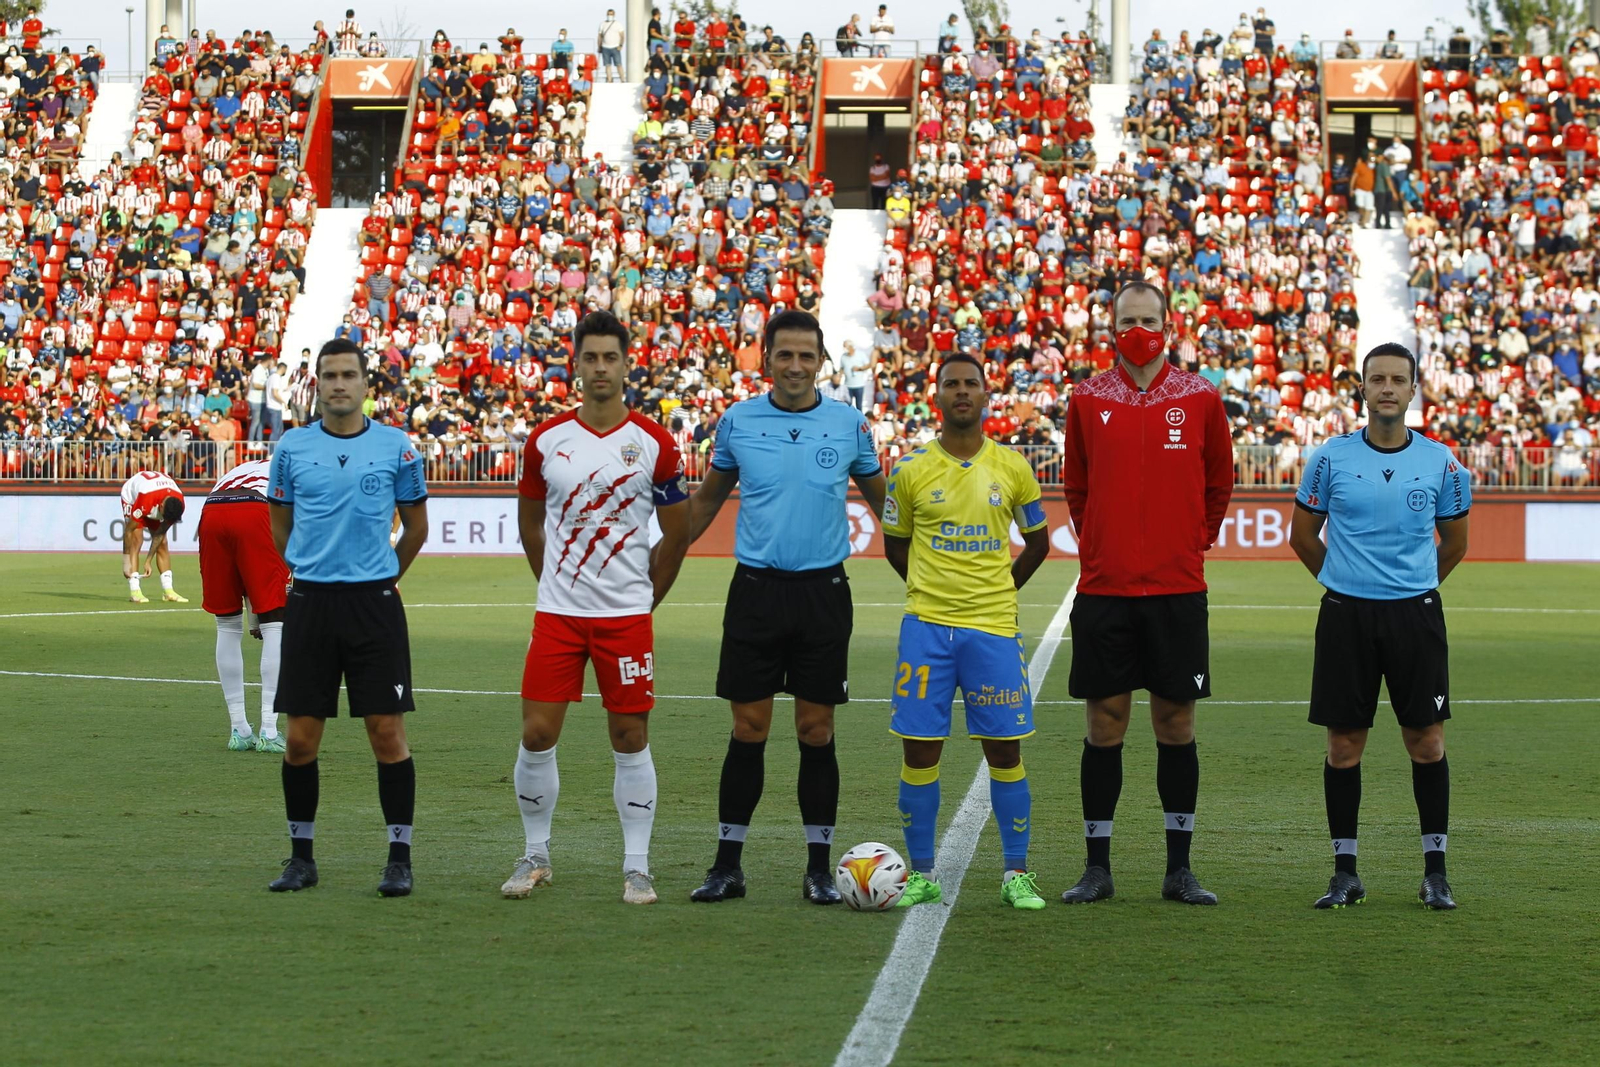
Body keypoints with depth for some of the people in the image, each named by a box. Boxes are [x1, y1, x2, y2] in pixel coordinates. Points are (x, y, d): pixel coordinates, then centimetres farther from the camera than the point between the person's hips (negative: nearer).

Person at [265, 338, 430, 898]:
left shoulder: (396, 446, 1)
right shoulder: (292, 447, 5)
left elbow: (416, 524, 12)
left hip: (375, 604, -1)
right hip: (309, 604, 1)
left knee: (387, 731, -4)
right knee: (301, 737, 2)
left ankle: (399, 857, 5)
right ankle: (301, 856, 15)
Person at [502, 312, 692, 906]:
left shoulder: (655, 444, -2)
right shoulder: (545, 441, 3)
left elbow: (677, 532, 5)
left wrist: (644, 597, 7)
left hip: (627, 616, -2)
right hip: (557, 613, 2)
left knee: (630, 739, 1)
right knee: (537, 735, -1)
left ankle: (637, 868, 9)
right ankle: (536, 856, 15)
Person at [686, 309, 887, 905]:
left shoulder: (850, 425, 2)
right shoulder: (738, 421, 3)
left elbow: (882, 501, 14)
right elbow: (706, 500, 16)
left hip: (823, 590, 0)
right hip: (755, 588, 0)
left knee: (816, 731, 2)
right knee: (748, 730, 1)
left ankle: (818, 868, 10)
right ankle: (727, 865, 8)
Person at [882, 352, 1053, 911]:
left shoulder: (1012, 468, 3)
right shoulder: (911, 470, 1)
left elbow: (1037, 543, 15)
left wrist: (996, 591, 12)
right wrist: (935, 591, 12)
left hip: (993, 627, 0)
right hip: (926, 626, 0)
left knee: (1005, 749, 0)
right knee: (919, 749, -1)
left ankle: (1016, 874, 9)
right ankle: (921, 875, 9)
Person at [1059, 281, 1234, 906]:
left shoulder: (1200, 399, 2)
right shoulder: (1087, 400, 4)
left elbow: (1220, 481, 13)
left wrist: (1197, 541, 10)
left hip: (1177, 588, 0)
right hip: (1103, 589, 0)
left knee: (1176, 722, 3)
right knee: (1104, 724, 2)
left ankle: (1179, 868, 11)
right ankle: (1097, 867, 10)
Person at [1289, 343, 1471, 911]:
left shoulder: (1440, 462, 2)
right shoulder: (1332, 458, 0)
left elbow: (1454, 544, 16)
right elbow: (1303, 534, 12)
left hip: (1416, 613, 0)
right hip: (1346, 615, 0)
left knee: (1426, 741, 0)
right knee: (1344, 745, 2)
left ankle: (1435, 871, 10)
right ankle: (1345, 871, 11)